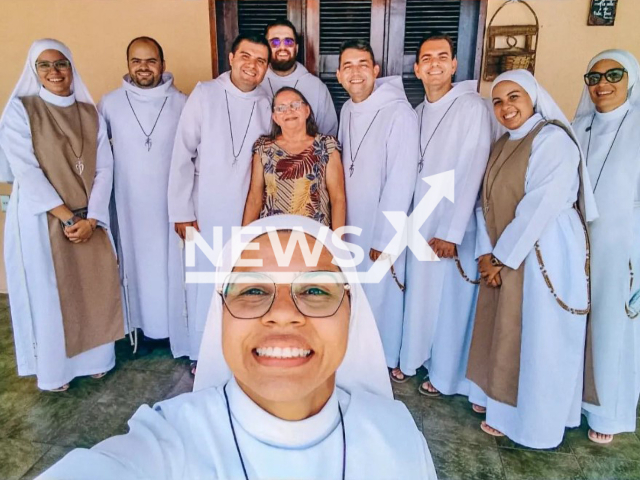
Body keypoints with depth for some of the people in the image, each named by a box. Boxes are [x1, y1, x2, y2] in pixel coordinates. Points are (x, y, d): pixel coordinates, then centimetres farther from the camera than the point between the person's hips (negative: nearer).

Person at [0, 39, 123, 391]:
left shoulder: (90, 113, 6)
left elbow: (104, 168, 0)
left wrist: (91, 219, -11)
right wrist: (66, 217, -15)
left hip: (88, 219, 3)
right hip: (41, 220, -3)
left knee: (93, 289, 8)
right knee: (48, 294, 6)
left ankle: (93, 357, 28)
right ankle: (52, 369, 25)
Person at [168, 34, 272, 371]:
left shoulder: (266, 106, 3)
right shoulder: (204, 94, -5)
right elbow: (182, 156, -7)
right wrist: (182, 211, -9)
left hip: (250, 214, 2)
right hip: (207, 212, -2)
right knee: (205, 285, 8)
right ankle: (202, 354, 27)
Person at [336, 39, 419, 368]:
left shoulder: (400, 114, -18)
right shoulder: (347, 110, 4)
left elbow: (401, 182, -20)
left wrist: (383, 239, -17)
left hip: (381, 230, -6)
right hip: (349, 224, 6)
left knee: (379, 295, 9)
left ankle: (385, 362, 32)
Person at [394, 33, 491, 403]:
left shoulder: (472, 107, -12)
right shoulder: (419, 112, 9)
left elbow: (472, 173, -17)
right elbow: (412, 171, 11)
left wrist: (451, 233, -18)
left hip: (454, 227, -6)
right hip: (420, 222, 6)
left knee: (451, 300, 6)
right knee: (418, 293, 16)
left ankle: (445, 376, 25)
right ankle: (413, 358, 35)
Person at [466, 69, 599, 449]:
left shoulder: (553, 139, -13)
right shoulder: (503, 145, 13)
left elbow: (541, 206, -21)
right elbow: (489, 202, 8)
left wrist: (504, 257, -15)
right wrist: (487, 253, -4)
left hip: (546, 254, -8)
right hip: (507, 257, 8)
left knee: (541, 339, 3)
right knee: (508, 335, 15)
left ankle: (539, 426, 22)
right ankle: (507, 412, 33)